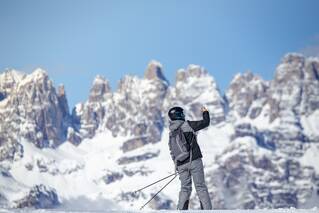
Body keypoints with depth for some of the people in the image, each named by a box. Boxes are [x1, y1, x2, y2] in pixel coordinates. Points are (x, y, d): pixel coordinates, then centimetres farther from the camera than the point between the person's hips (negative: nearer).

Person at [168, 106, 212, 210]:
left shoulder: (171, 133, 10)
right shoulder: (188, 125, -5)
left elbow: (172, 153, 15)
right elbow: (205, 123, 3)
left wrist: (177, 166, 24)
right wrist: (205, 112, 22)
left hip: (181, 164, 4)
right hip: (194, 160, -4)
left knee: (185, 189, 12)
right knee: (200, 186, -1)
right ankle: (207, 209, -6)